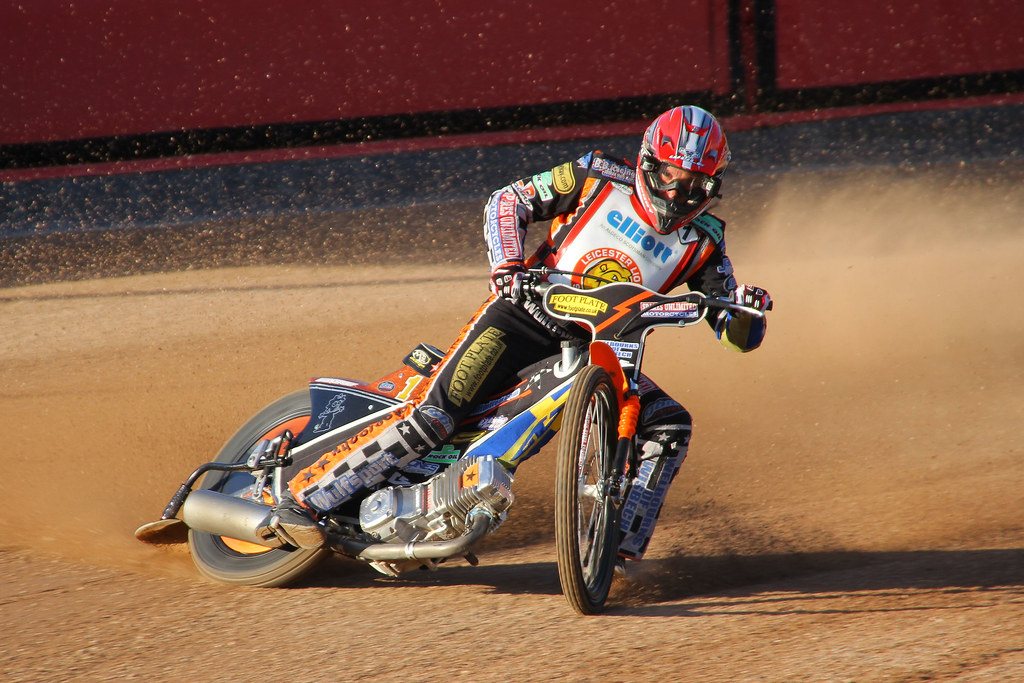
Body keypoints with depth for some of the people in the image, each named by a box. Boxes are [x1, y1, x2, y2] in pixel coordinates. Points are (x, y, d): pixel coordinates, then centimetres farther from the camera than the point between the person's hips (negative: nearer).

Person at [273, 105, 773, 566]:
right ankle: (304, 497, -15)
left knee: (669, 425, -18)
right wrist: (507, 265, -13)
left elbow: (739, 336, 1)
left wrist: (746, 307, -23)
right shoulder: (601, 178, -4)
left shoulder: (702, 242, 1)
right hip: (527, 316, -4)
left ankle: (620, 552, -16)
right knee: (435, 414, -20)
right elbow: (508, 201, 3)